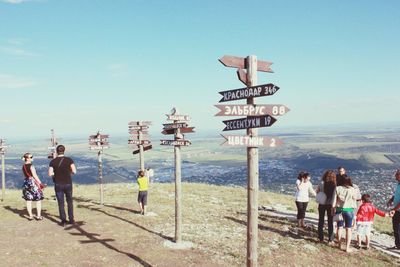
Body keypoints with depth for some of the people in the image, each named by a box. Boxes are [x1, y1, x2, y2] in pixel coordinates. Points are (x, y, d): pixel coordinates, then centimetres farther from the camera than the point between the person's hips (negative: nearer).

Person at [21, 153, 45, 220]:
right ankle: (38, 216, 5)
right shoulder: (31, 166, -14)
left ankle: (30, 216, 13)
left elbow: (25, 175, 14)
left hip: (26, 182, 7)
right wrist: (40, 183, -10)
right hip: (33, 182, -7)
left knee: (28, 200, 8)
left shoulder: (23, 166, 8)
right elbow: (35, 175, -15)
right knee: (38, 200, 3)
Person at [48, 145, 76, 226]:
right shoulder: (69, 160, -6)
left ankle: (63, 220, 7)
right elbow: (74, 171, -10)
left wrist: (56, 173, 12)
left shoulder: (53, 162, -4)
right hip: (68, 184, 0)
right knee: (69, 202, 15)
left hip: (58, 185, 0)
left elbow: (50, 174, -7)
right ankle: (71, 219, 16)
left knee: (61, 203, 8)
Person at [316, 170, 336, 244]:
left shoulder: (322, 183, -10)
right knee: (330, 222, 8)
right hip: (330, 204, -1)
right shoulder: (334, 185, -12)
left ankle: (321, 238, 20)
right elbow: (335, 196, -14)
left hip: (322, 204, 1)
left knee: (321, 221, 14)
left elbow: (317, 192, -2)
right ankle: (330, 240, 8)